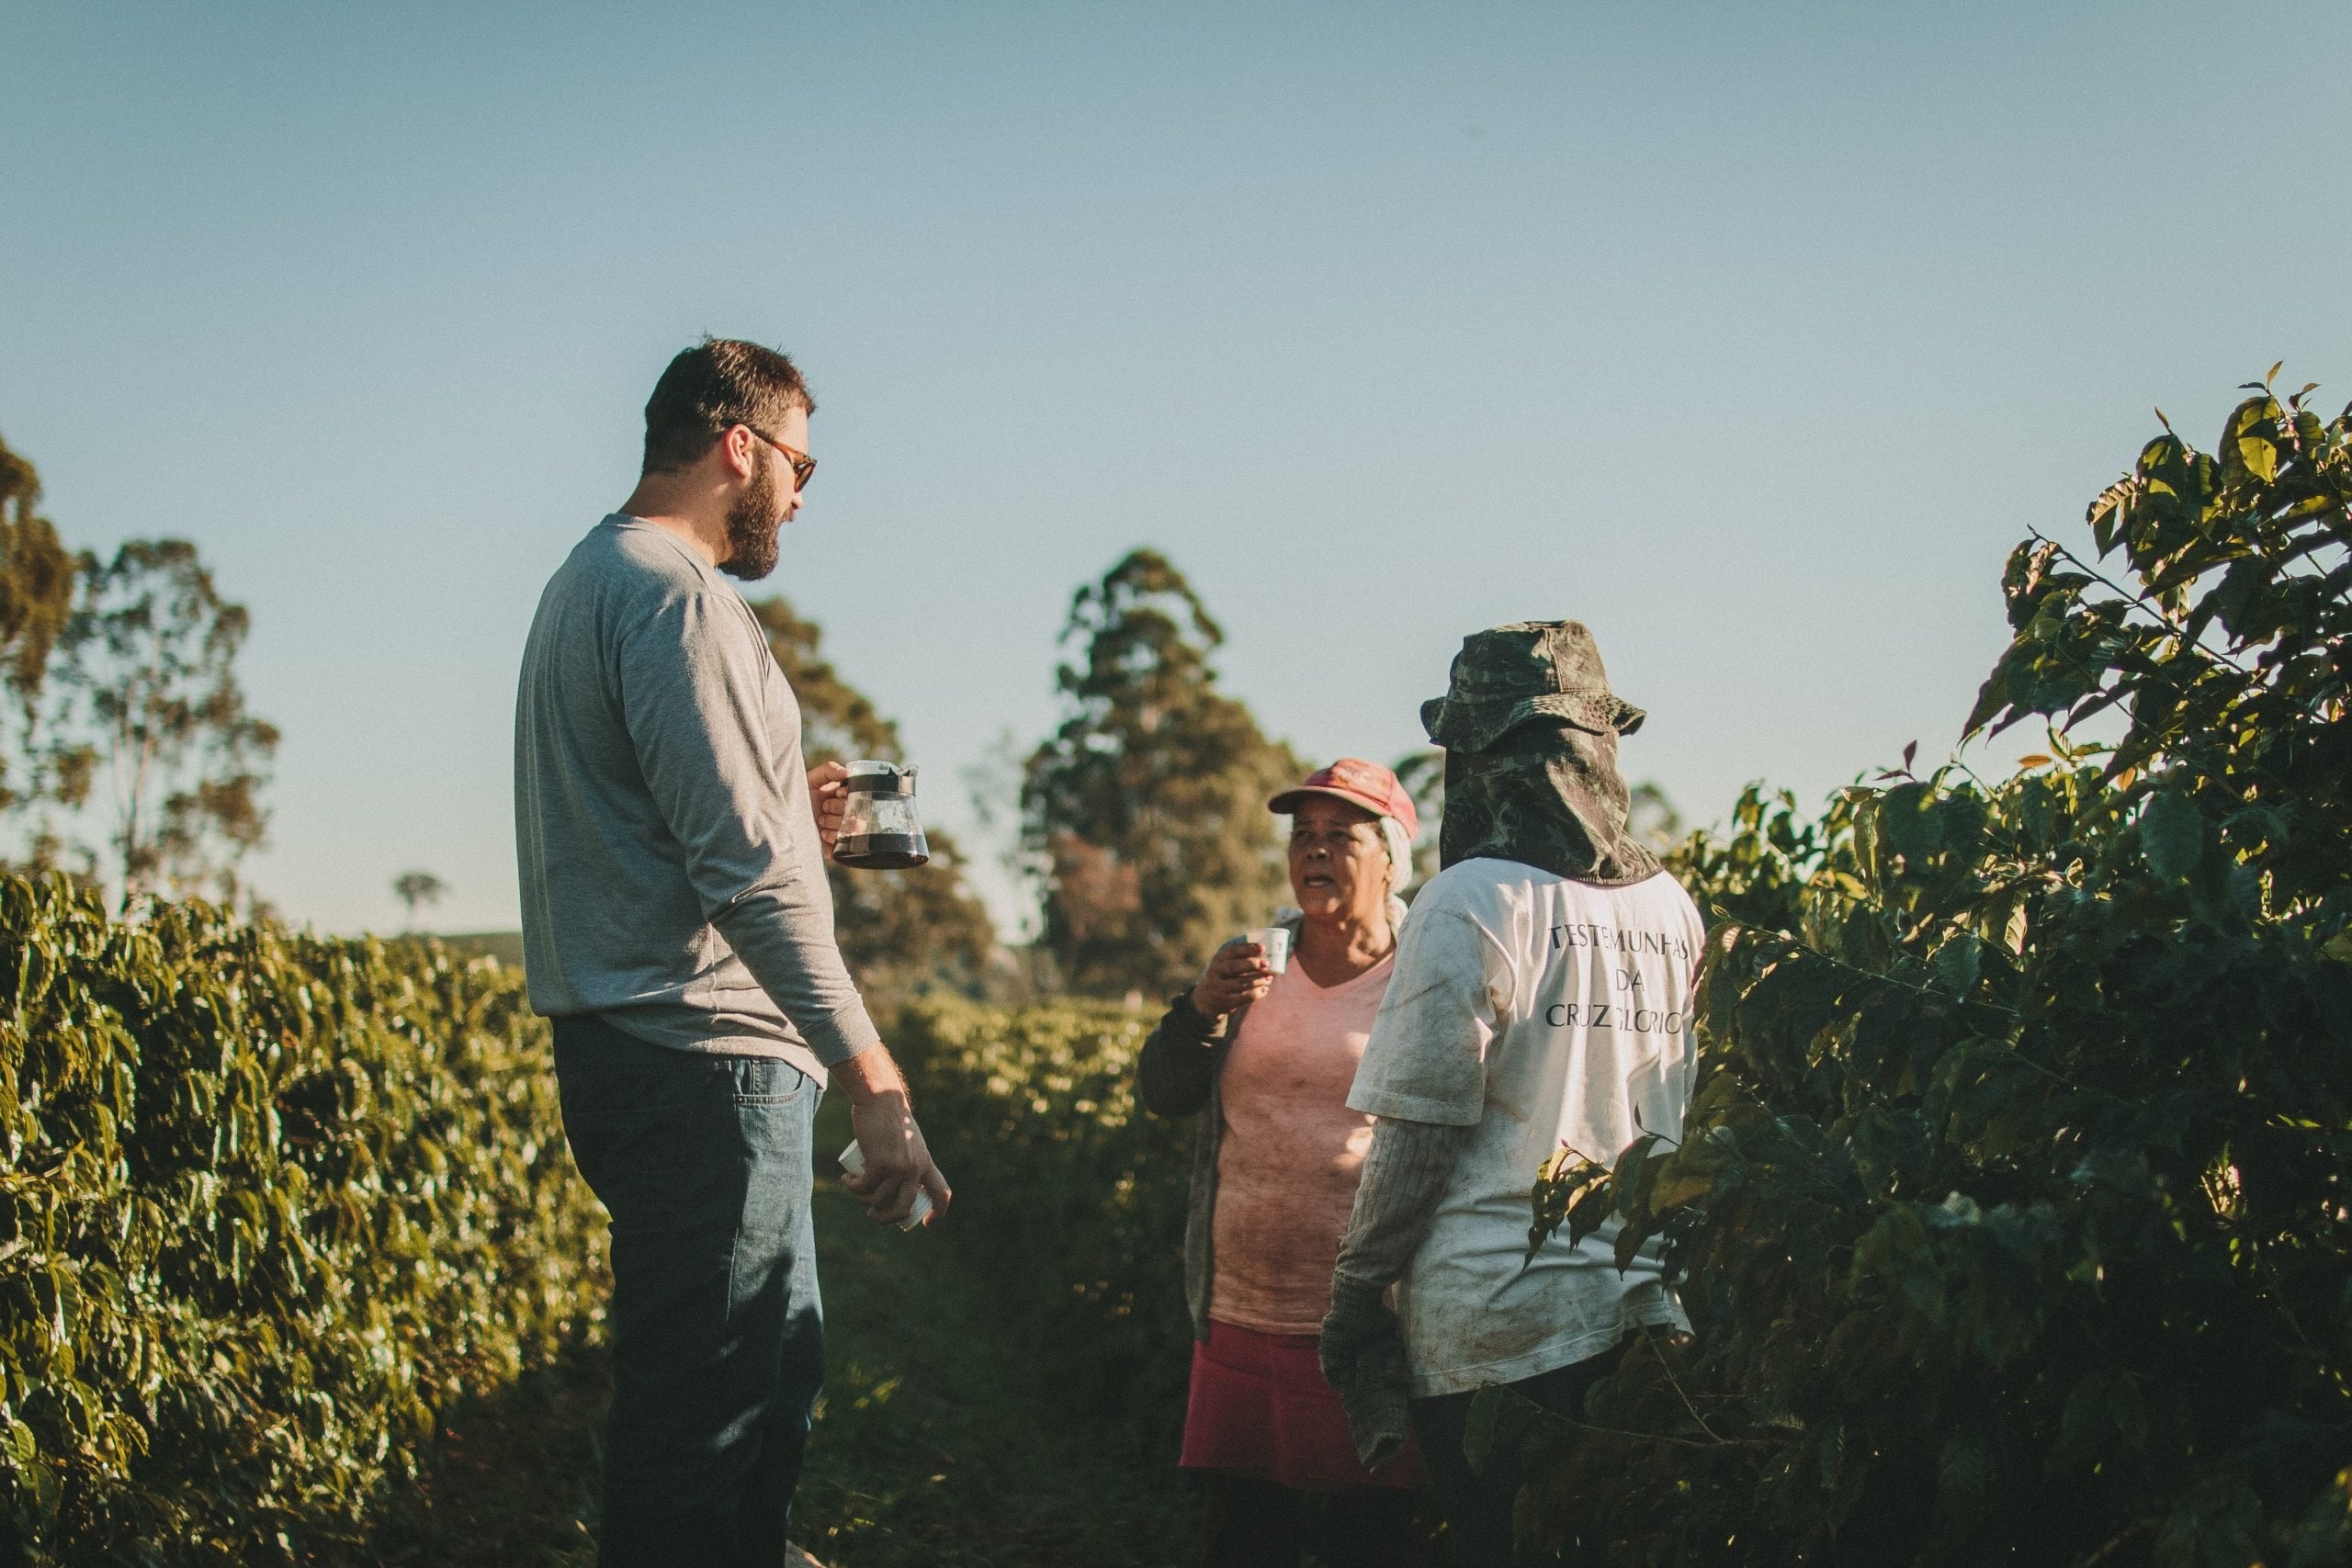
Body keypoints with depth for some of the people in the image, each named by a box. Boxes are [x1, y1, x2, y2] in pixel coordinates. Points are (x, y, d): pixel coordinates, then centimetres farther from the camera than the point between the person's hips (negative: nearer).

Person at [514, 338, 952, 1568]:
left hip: (624, 1045, 11)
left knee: (770, 1386, 15)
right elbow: (746, 872, -21)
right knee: (710, 1422, -8)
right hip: (701, 1055, -11)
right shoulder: (674, 594, -13)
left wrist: (790, 815, 20)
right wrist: (874, 1081, -22)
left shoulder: (589, 581, 21)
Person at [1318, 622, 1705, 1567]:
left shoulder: (1473, 900, -12)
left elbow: (1419, 1129, -13)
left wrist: (1352, 1295, -4)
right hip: (1640, 1306, 6)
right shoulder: (1670, 909, 7)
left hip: (1495, 1320, -6)